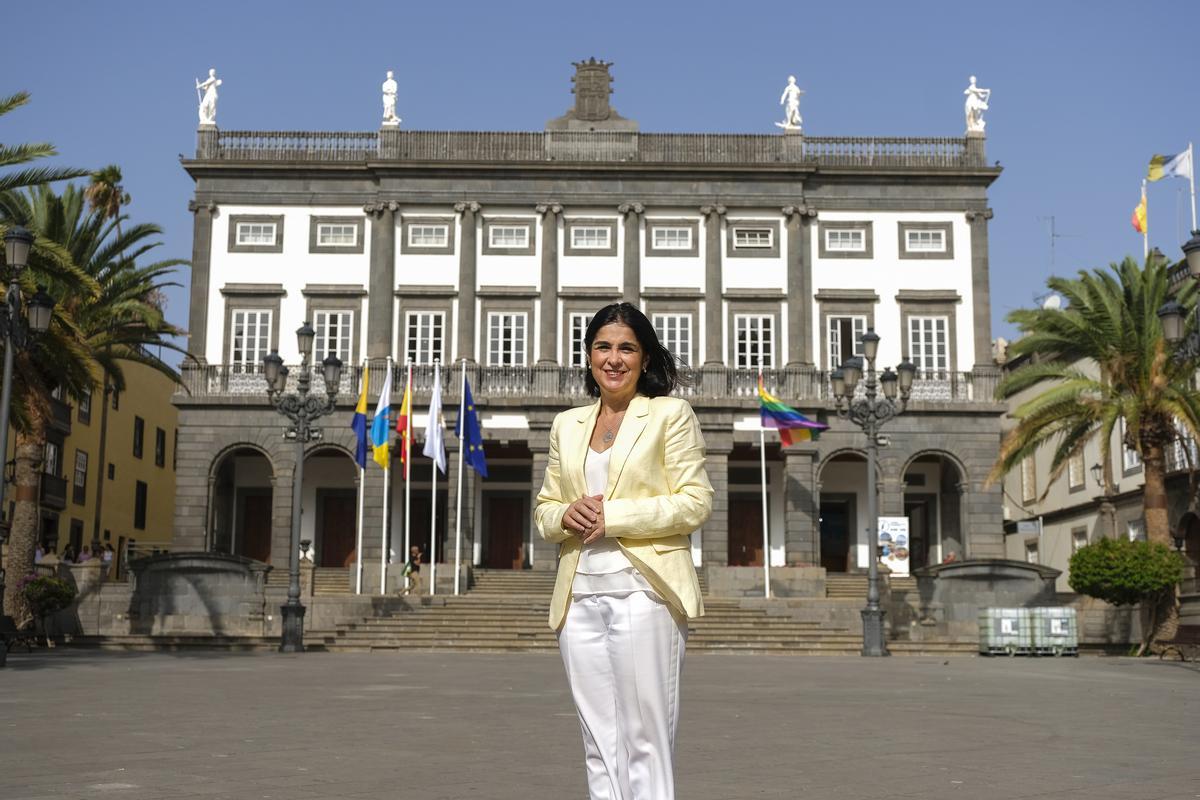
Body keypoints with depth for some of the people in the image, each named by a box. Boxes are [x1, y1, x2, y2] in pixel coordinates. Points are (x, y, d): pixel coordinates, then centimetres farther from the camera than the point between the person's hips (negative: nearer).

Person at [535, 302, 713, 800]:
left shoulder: (671, 414, 3)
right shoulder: (566, 425, 18)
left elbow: (696, 502, -4)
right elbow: (544, 507, 20)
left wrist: (614, 516, -12)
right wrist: (565, 515, -4)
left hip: (643, 590, -5)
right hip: (580, 594, 5)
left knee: (645, 737, -5)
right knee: (599, 742, 7)